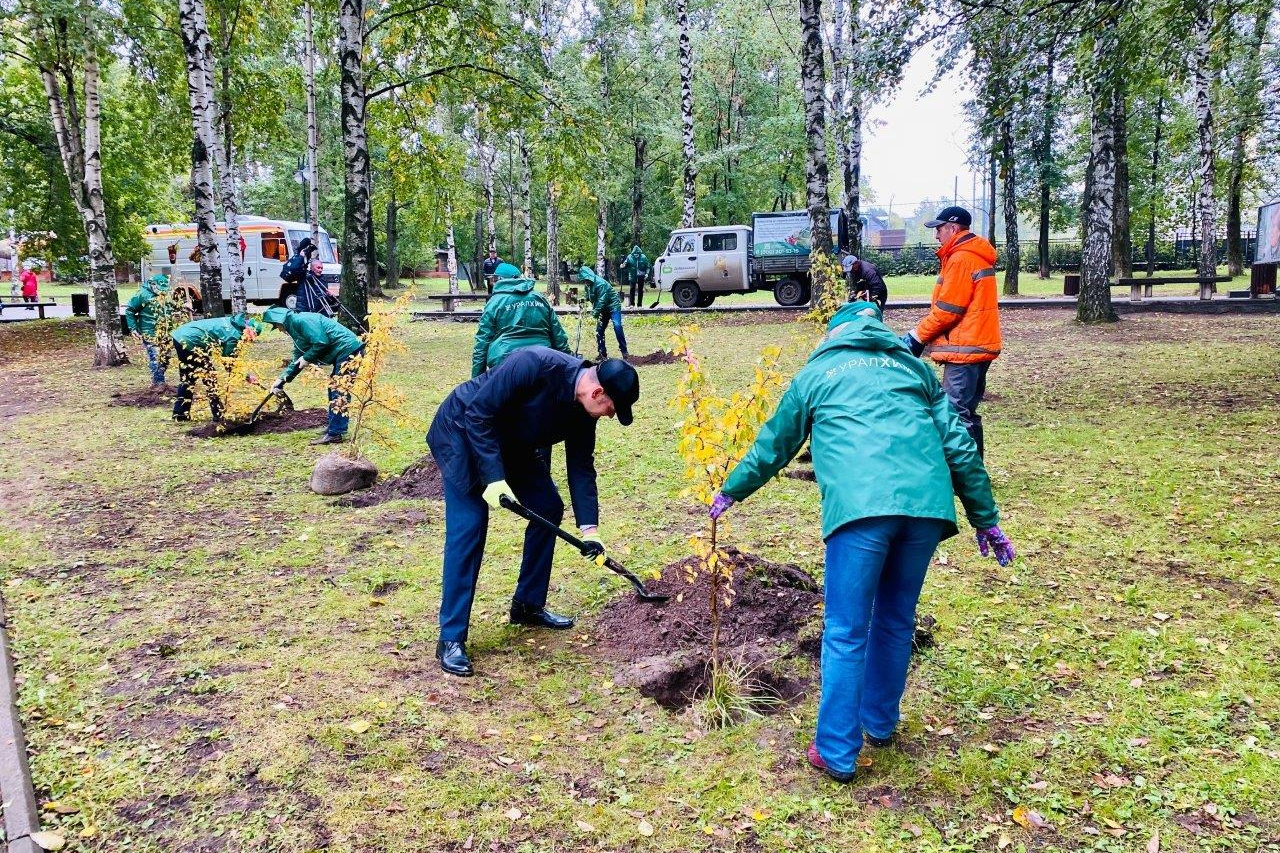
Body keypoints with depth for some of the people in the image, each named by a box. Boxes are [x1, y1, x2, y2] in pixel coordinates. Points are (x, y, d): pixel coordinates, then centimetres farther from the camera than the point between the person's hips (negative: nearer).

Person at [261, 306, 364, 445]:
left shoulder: (300, 320, -13)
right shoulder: (295, 328, 21)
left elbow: (321, 342, -22)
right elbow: (297, 360, 24)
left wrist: (307, 358, -8)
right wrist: (282, 379, 18)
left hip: (349, 349, -11)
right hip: (342, 354, 11)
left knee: (339, 393, -11)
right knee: (334, 388, 18)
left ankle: (335, 434, -10)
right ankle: (333, 425, 28)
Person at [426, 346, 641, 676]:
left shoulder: (582, 409, -10)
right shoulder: (535, 365, -33)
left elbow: (581, 466, -2)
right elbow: (478, 414, -30)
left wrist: (589, 528, -8)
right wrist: (494, 478, -31)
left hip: (509, 441, 8)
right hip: (464, 431, -8)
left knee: (548, 508, 5)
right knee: (469, 528, -14)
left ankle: (528, 605, 21)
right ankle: (451, 639, -7)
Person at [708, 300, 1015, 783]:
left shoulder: (816, 372, 23)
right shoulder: (913, 367, 28)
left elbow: (773, 445, 31)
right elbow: (959, 447, 21)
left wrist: (730, 492, 45)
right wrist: (986, 520, 26)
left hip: (859, 506, -3)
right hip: (927, 503, 4)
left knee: (845, 633, 6)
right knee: (896, 620, 21)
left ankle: (837, 753, 13)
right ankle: (880, 723, 38)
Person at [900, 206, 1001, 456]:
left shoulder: (961, 259, -13)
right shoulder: (977, 256, 18)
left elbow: (947, 310, -17)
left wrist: (916, 336, -8)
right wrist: (924, 335, 11)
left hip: (964, 350, -10)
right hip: (980, 347, 10)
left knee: (956, 414, -10)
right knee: (967, 413, 15)